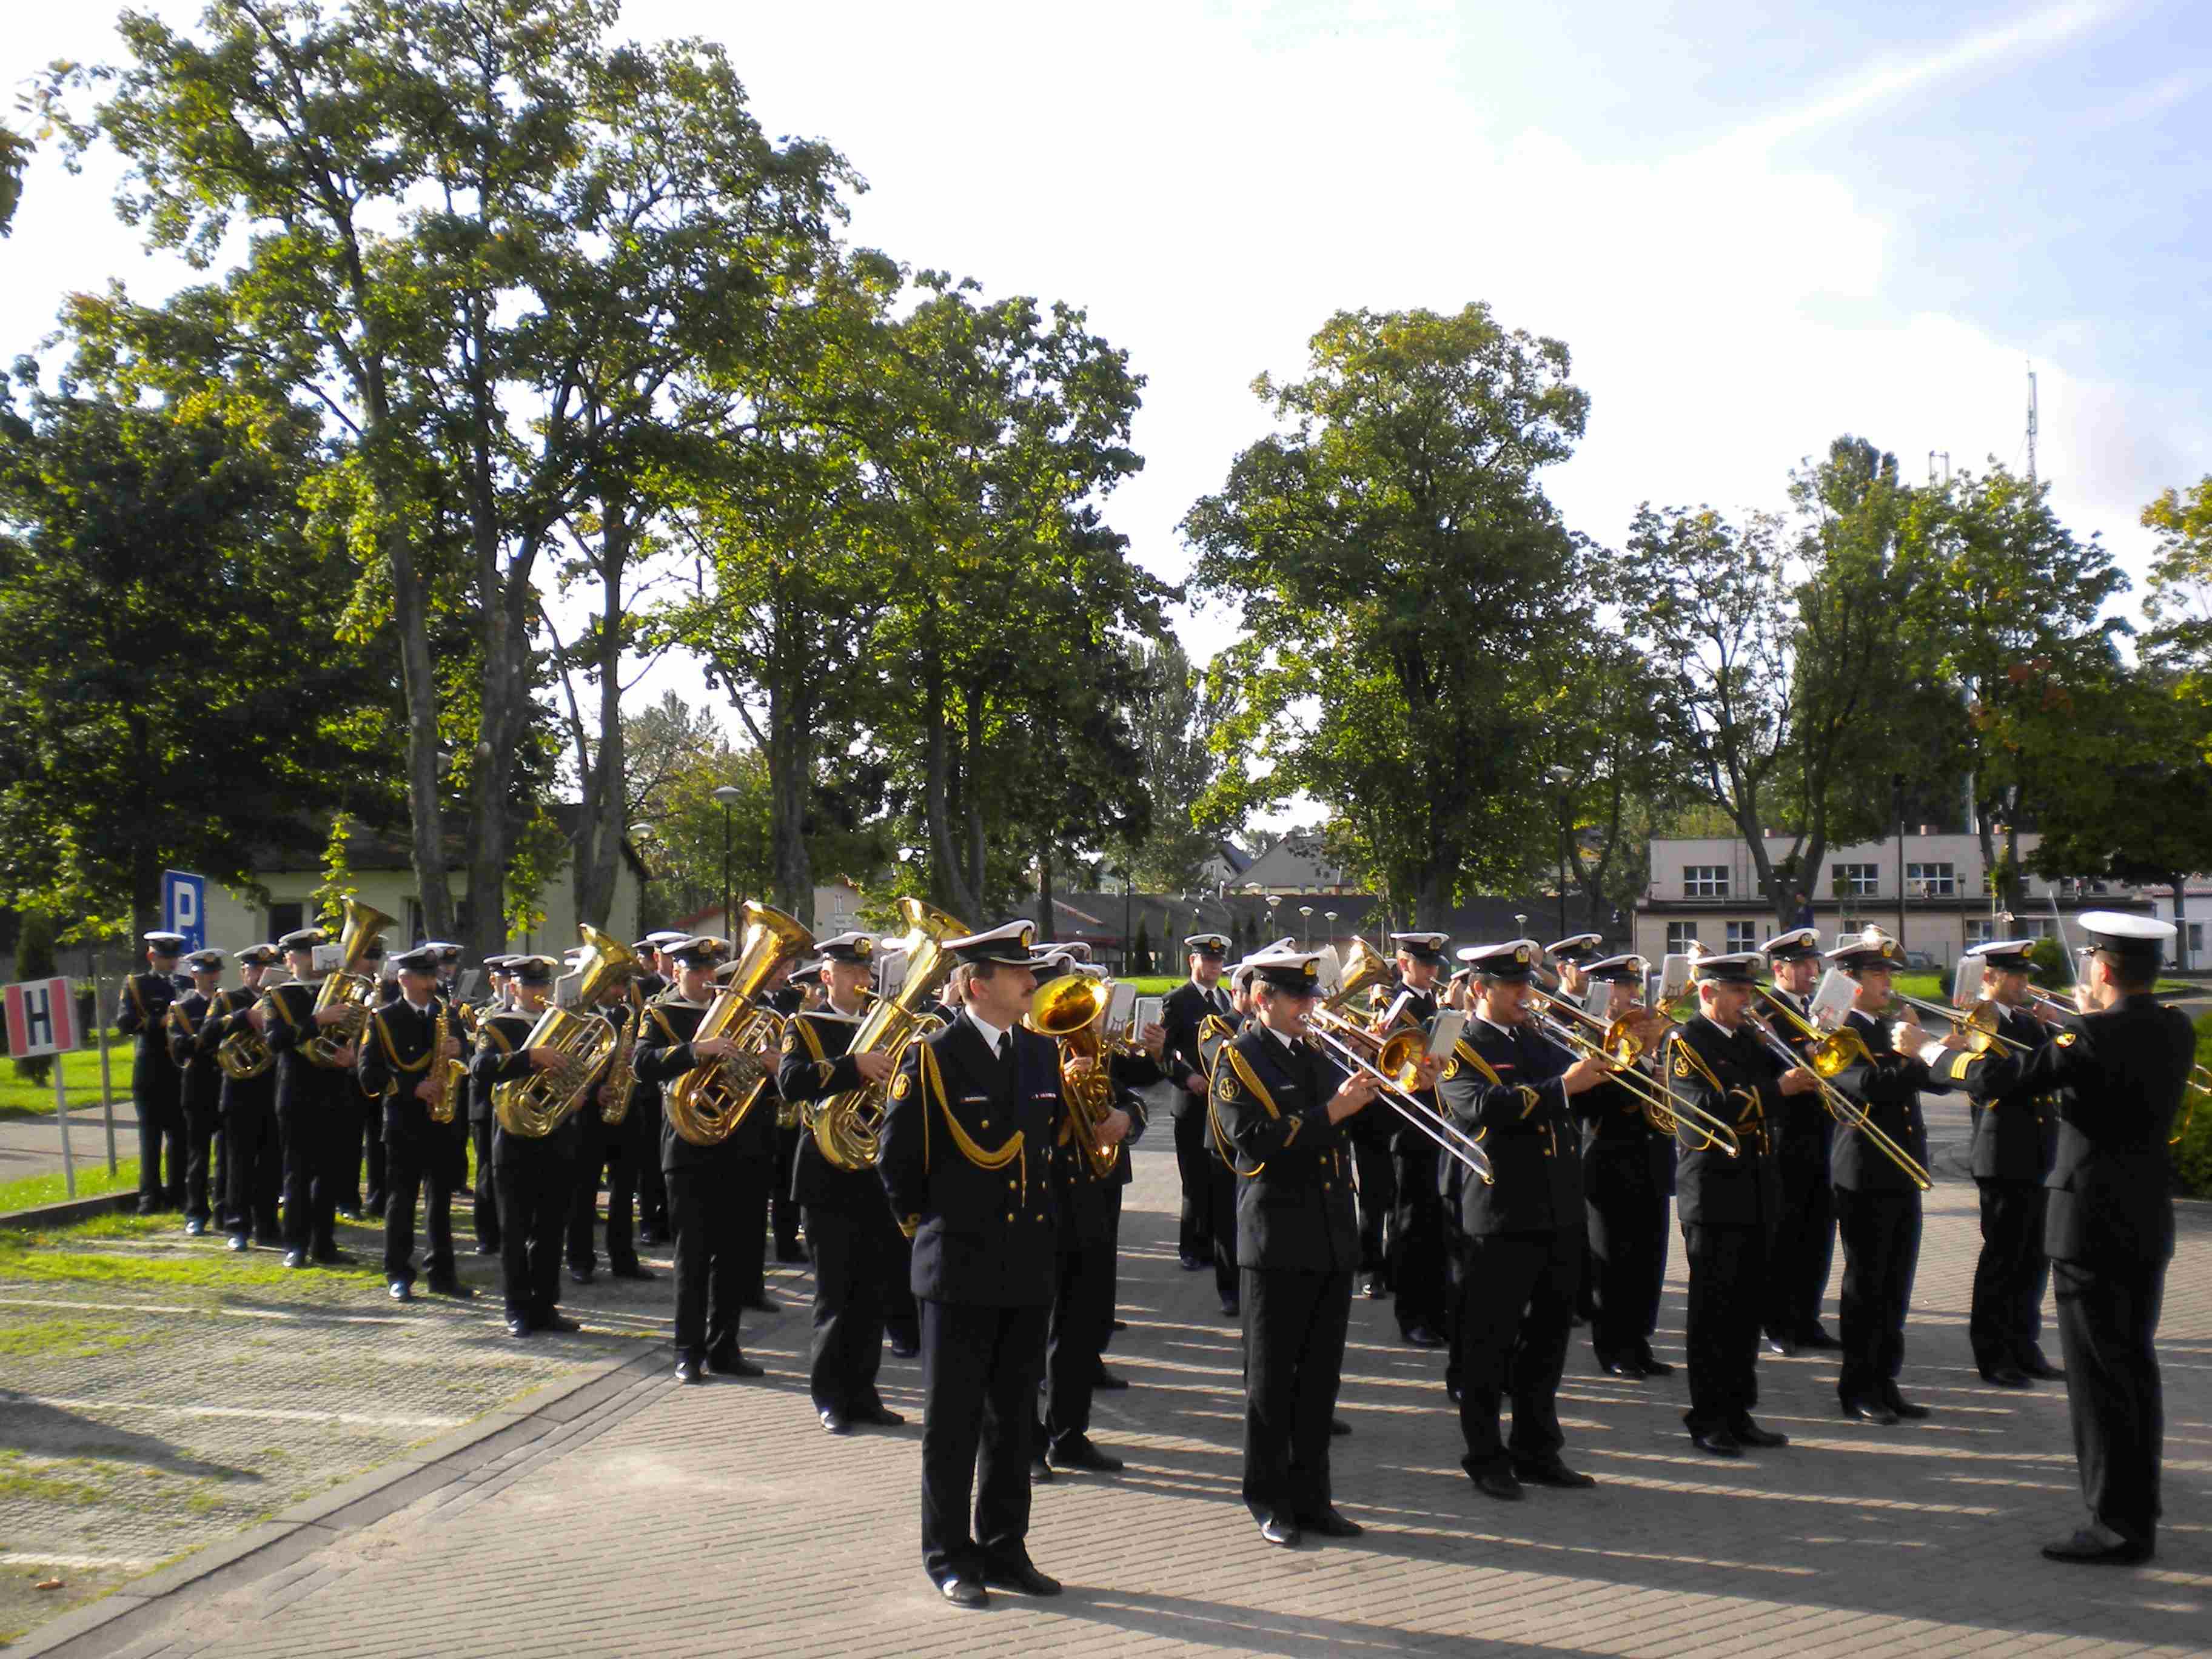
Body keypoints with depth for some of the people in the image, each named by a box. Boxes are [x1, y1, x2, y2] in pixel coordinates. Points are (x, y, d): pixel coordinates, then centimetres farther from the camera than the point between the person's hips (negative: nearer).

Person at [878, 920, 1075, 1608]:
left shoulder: (1043, 1052, 8)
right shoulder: (931, 1056, -9)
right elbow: (896, 1158, -3)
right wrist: (927, 1228, 3)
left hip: (1029, 1267, 5)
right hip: (961, 1268, -5)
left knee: (1014, 1416, 13)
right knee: (953, 1420, 5)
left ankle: (1004, 1548, 25)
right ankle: (949, 1557, 16)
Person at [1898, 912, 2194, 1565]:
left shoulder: (2092, 1035, -20)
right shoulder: (2176, 1031, 3)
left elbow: (1994, 1078, -20)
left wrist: (1928, 1047, -5)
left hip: (2091, 1224, -8)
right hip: (2149, 1223, 8)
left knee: (2098, 1372, -1)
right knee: (2135, 1364, 18)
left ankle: (2118, 1524, 3)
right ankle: (2139, 1502, 29)